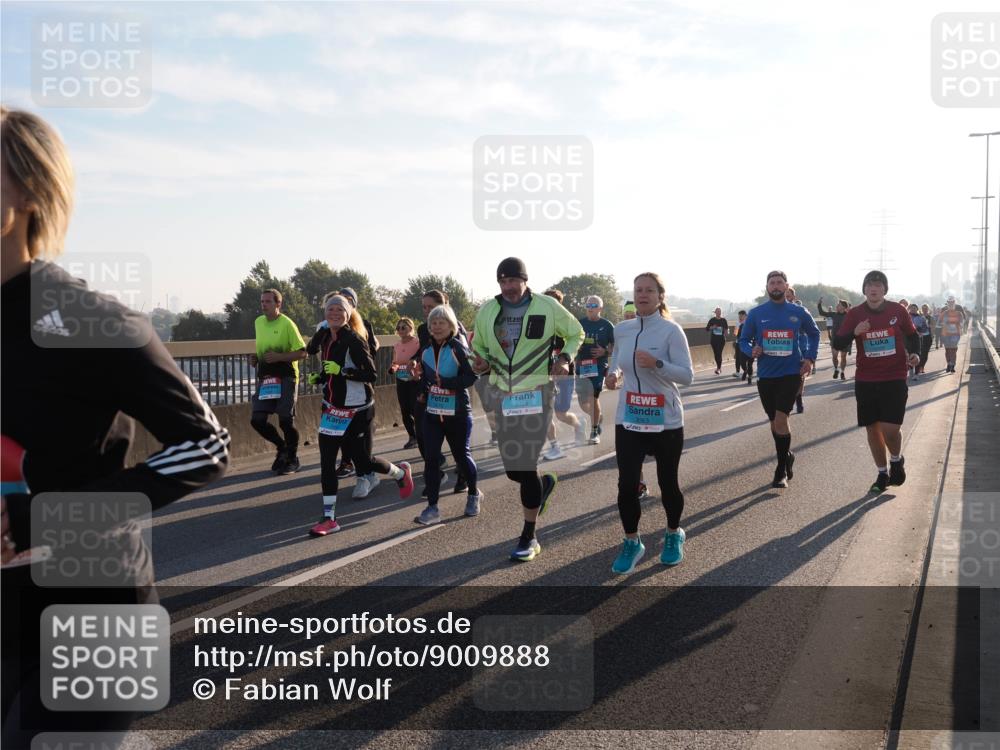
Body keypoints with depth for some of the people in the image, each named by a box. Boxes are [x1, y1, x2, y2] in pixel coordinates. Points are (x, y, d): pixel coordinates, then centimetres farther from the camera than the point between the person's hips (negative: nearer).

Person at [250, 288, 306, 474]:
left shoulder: (287, 324, -10)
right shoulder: (258, 322, 10)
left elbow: (302, 353, -10)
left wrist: (279, 357, -21)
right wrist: (255, 358, 7)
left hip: (285, 378, -6)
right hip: (265, 378, 6)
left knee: (286, 420, -5)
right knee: (257, 420, -1)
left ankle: (292, 459, 17)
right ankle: (282, 447, 24)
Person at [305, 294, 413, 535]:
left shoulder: (354, 340, -16)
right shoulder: (324, 336, 5)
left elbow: (372, 375, -20)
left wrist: (342, 371, -27)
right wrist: (320, 378, 10)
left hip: (356, 410, -6)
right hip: (332, 408, 6)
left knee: (363, 459, 3)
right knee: (326, 460, -1)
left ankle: (401, 472, 34)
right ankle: (329, 518, 3)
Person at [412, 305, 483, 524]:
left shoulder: (458, 348, -11)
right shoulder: (426, 351, 7)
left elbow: (471, 376, -19)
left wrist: (444, 382, -24)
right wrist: (423, 392, 4)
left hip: (457, 413, -4)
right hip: (432, 413, 4)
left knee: (461, 455, 10)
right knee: (431, 458, -5)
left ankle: (474, 494, 36)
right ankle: (432, 508, -1)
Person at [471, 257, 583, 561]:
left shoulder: (548, 307, -6)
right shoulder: (487, 310, 3)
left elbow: (576, 333, 9)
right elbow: (479, 346, 17)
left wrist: (565, 358, -8)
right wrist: (482, 363, -5)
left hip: (535, 394, -4)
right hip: (501, 394, 4)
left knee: (526, 467, -5)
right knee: (512, 468, 8)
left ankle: (529, 537, 10)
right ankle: (544, 484, 45)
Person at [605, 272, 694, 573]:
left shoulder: (671, 330, -10)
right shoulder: (621, 329, 4)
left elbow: (687, 375, -14)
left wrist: (656, 364, -29)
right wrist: (614, 375, -3)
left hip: (666, 421, -3)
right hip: (628, 420, 3)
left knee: (667, 482, 10)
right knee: (626, 483, -4)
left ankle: (673, 535, 35)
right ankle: (631, 542, 16)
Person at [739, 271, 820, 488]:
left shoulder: (799, 312, 1)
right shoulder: (756, 313, 0)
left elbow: (814, 333, 18)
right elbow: (743, 340, 7)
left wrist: (810, 358, 5)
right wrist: (752, 351, -15)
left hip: (791, 374, -2)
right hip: (765, 375, 2)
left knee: (780, 420, -13)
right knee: (775, 422, 13)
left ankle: (781, 470, -1)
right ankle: (787, 456, 38)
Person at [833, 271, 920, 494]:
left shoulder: (898, 310, -1)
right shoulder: (855, 313, -1)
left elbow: (912, 335, 14)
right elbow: (838, 344, -4)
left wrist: (915, 353, -4)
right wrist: (854, 332, -22)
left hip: (894, 378, -2)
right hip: (865, 381, 2)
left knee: (890, 428, -11)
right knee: (872, 428, 7)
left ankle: (896, 460, 21)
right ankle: (882, 474, 25)